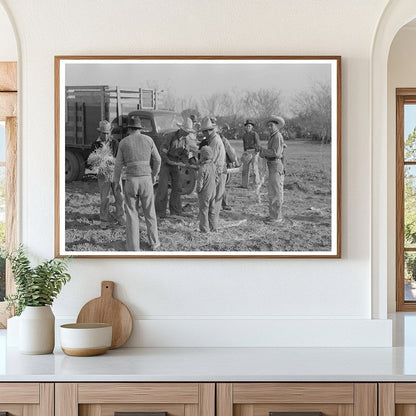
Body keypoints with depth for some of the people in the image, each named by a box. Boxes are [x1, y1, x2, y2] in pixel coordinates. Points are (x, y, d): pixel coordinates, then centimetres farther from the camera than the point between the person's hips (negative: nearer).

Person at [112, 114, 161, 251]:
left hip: (131, 180, -1)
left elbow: (118, 164, 1)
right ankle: (154, 242, 24)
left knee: (131, 214, 6)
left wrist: (115, 181, 13)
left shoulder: (123, 142, -2)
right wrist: (154, 175, 22)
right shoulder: (148, 140, 1)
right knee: (150, 213, 16)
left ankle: (133, 247, 5)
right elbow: (157, 160, 5)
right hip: (146, 179, 1)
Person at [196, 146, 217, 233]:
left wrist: (198, 190, -5)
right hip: (213, 191, 7)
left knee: (203, 211, 3)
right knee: (211, 210, 16)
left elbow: (200, 183, -19)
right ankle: (212, 226, 24)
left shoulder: (202, 169, -22)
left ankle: (204, 228, 6)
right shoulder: (213, 166, 0)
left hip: (204, 193, -7)